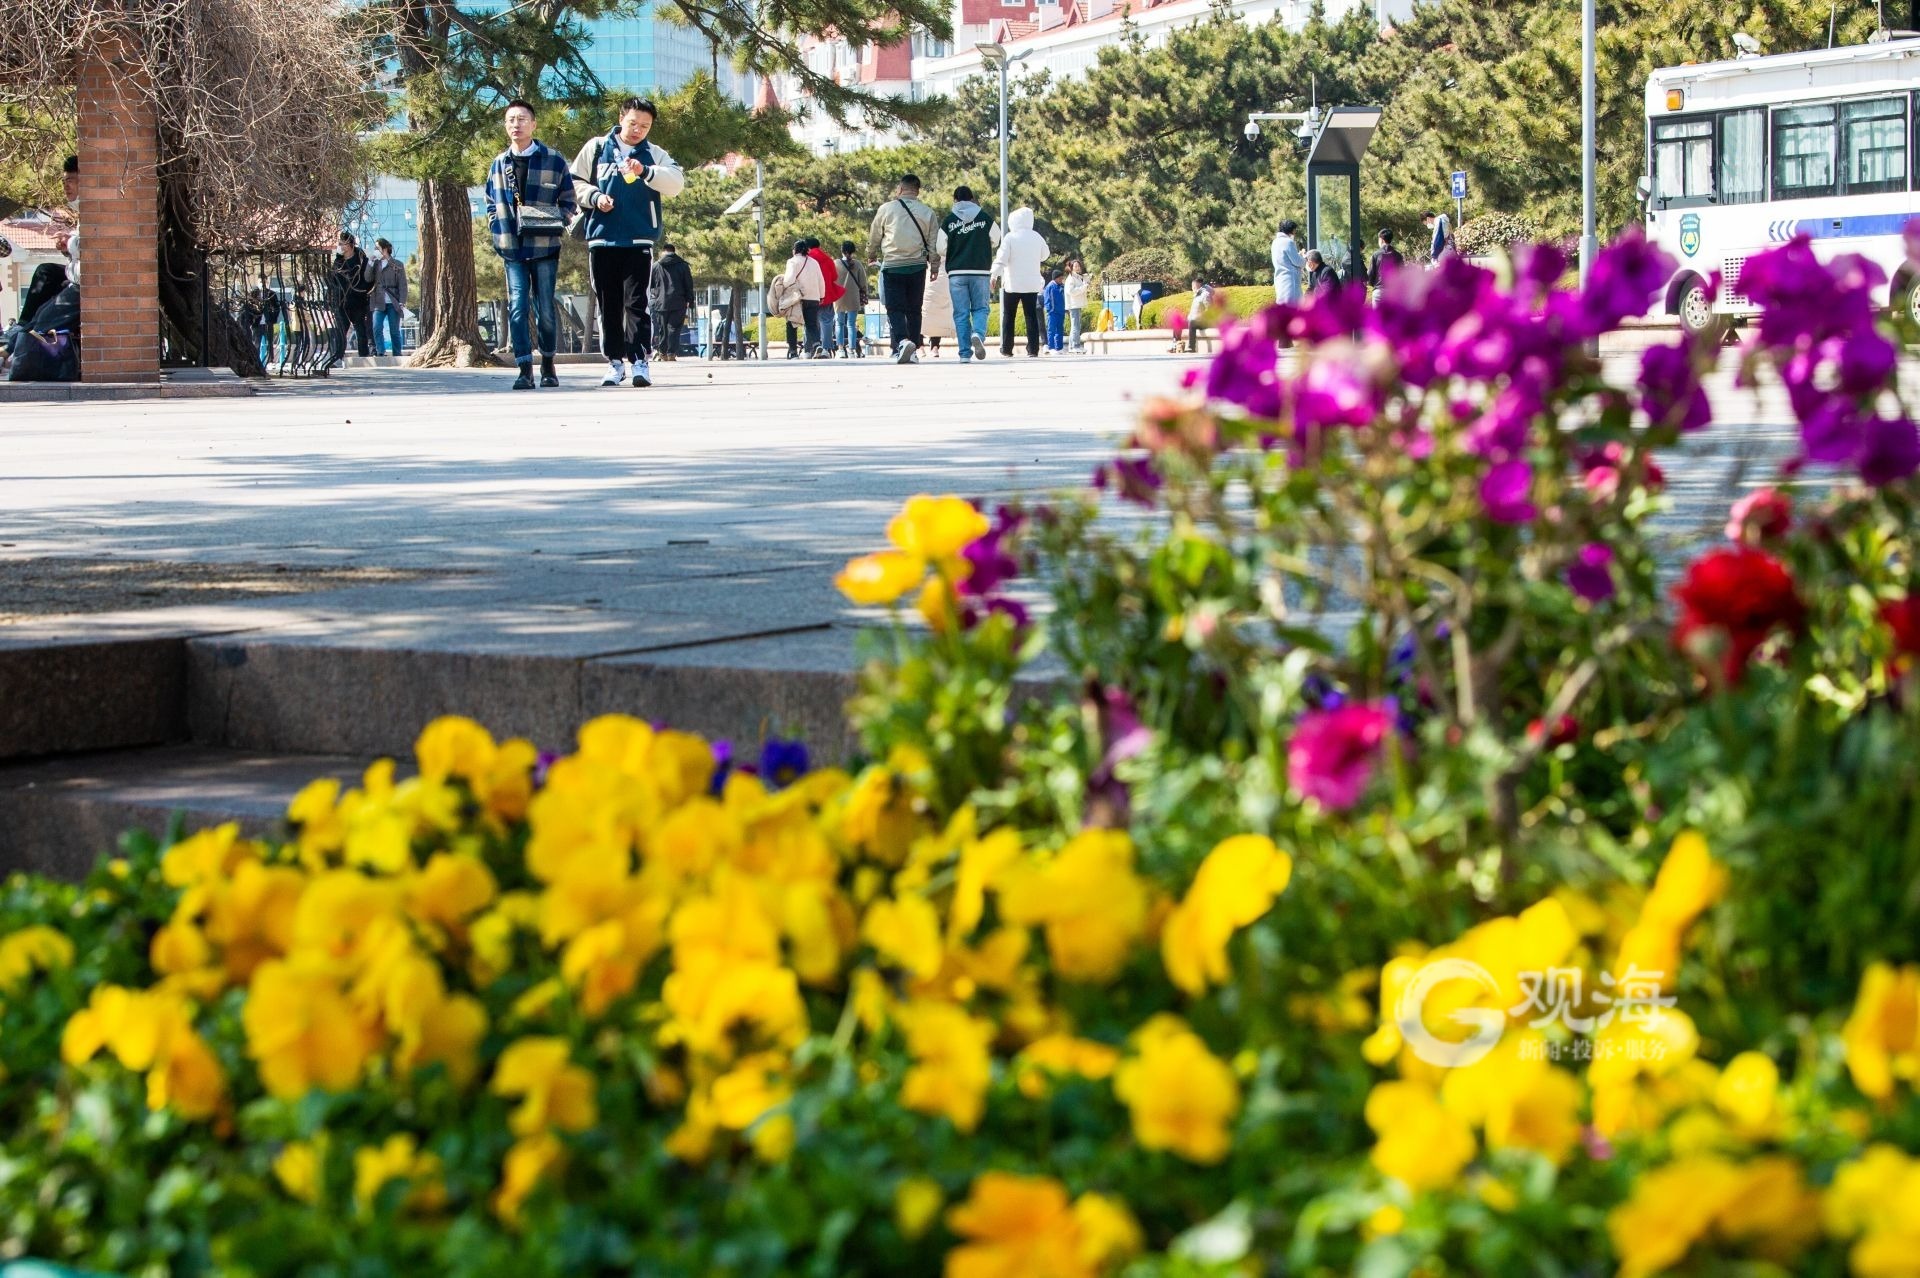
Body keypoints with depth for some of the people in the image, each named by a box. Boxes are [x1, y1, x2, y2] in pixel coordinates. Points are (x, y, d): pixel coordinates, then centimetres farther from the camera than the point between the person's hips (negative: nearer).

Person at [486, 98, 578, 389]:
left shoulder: (553, 160, 2)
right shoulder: (498, 164, 11)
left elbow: (569, 200, 8)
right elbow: (491, 204, 20)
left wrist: (557, 226, -6)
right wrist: (498, 232, 7)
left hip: (545, 248, -2)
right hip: (512, 249, 2)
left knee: (545, 310, 3)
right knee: (518, 308, -7)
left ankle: (548, 365, 18)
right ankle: (524, 370, -7)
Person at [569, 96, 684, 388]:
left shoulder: (654, 155, 8)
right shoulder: (596, 148, 10)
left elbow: (676, 183, -8)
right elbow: (575, 182, 11)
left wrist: (645, 172, -24)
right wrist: (594, 197, -8)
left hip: (639, 241, -2)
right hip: (602, 240, 2)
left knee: (636, 302, -8)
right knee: (608, 305, 5)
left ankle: (640, 361, -8)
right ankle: (614, 361, 12)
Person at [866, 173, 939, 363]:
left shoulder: (886, 209, -2)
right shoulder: (927, 212, 4)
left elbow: (874, 238, 8)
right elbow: (933, 243, 8)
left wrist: (872, 255, 26)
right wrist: (934, 267, 19)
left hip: (892, 267, -3)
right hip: (917, 267, 3)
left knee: (895, 309, -2)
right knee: (914, 310, 12)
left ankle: (902, 341, -26)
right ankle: (912, 350, 11)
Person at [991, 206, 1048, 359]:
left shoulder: (1010, 237, -8)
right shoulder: (1036, 237, 4)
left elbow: (1001, 259, -13)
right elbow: (1044, 256, 18)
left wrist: (994, 275, -9)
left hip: (1012, 284, -3)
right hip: (1032, 284, 3)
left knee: (1008, 316, 6)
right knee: (1031, 316, 2)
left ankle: (1007, 350, 5)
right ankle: (1033, 350, -4)